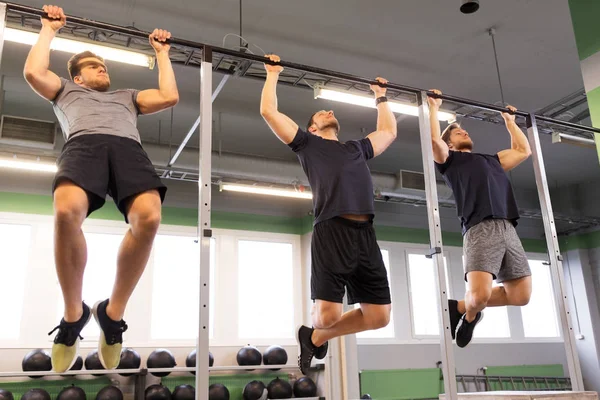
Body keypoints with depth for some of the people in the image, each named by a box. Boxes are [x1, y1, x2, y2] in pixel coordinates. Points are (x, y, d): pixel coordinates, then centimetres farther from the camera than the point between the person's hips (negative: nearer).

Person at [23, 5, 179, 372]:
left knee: (148, 218, -33)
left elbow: (170, 97, 30)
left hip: (128, 149, 2)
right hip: (84, 145, -1)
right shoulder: (67, 91, 40)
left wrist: (162, 53, 42)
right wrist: (49, 29, 34)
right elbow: (33, 72, 20)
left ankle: (113, 312, -14)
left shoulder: (127, 96, 44)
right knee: (67, 212, -38)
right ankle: (74, 313, -16)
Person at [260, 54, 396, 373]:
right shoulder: (307, 143, 17)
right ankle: (311, 331, 28)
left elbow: (389, 131, 44)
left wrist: (381, 98, 50)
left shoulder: (357, 148, 31)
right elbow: (269, 111, 11)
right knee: (328, 314, -11)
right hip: (331, 233, -5)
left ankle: (316, 338, 26)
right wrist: (273, 75, 21)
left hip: (366, 235, 5)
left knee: (378, 317, 3)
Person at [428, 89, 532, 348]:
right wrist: (434, 108, 11)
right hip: (480, 229, -6)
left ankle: (464, 308, 20)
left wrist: (510, 121, 45)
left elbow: (523, 150, 37)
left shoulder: (491, 160, 35)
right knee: (479, 295, -22)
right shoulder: (450, 159, 17)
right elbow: (433, 139, -1)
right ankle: (470, 312, 16)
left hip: (508, 229, 6)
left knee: (520, 295, -1)